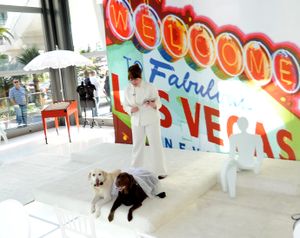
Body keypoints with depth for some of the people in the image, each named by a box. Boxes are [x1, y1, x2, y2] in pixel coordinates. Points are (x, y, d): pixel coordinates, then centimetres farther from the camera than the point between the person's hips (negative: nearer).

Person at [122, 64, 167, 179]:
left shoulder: (150, 87, -10)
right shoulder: (128, 90, 0)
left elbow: (159, 102, -6)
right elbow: (125, 105, 6)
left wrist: (154, 104, -30)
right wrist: (131, 109, -16)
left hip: (151, 120, -3)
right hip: (136, 121, 4)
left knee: (156, 145, 1)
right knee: (137, 145, 12)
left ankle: (159, 171, 12)